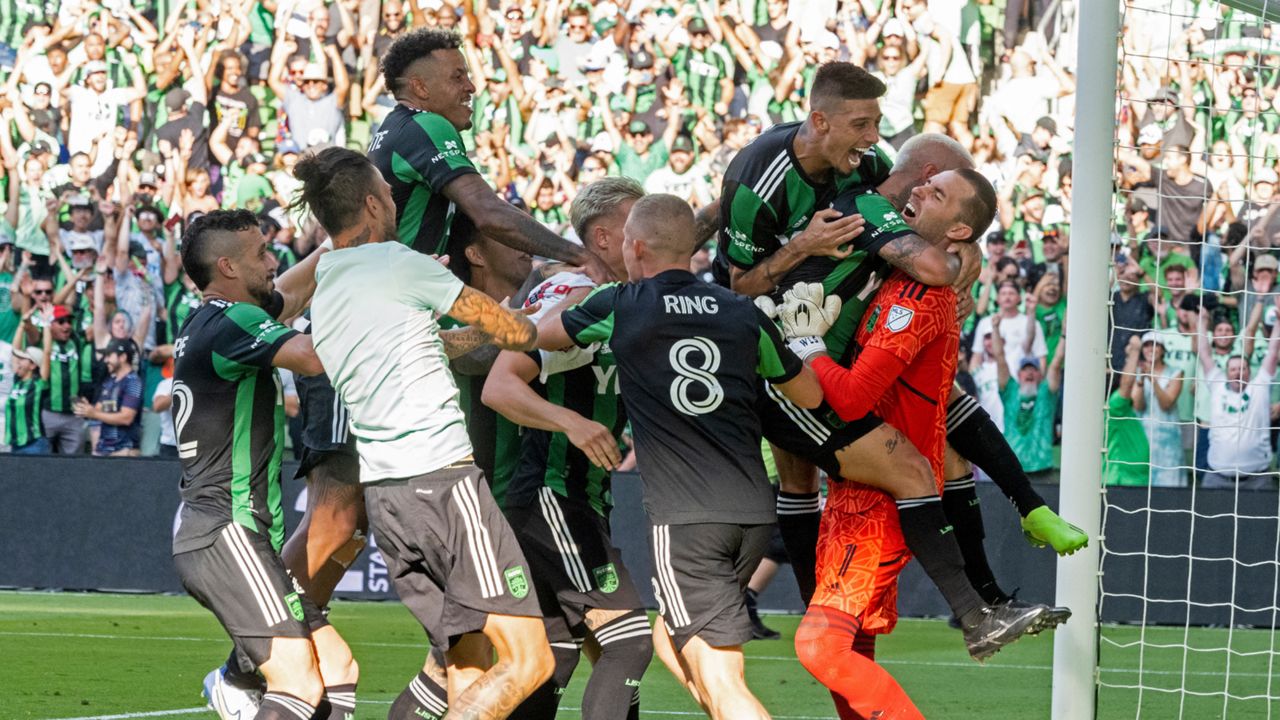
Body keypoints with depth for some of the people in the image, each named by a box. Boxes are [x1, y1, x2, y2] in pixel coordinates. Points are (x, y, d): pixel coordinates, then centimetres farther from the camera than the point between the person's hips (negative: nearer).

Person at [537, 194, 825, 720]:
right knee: (670, 639, 24)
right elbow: (811, 396, 23)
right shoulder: (743, 313, 11)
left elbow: (535, 335, 20)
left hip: (684, 518, -5)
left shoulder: (619, 307, 2)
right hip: (754, 511, 5)